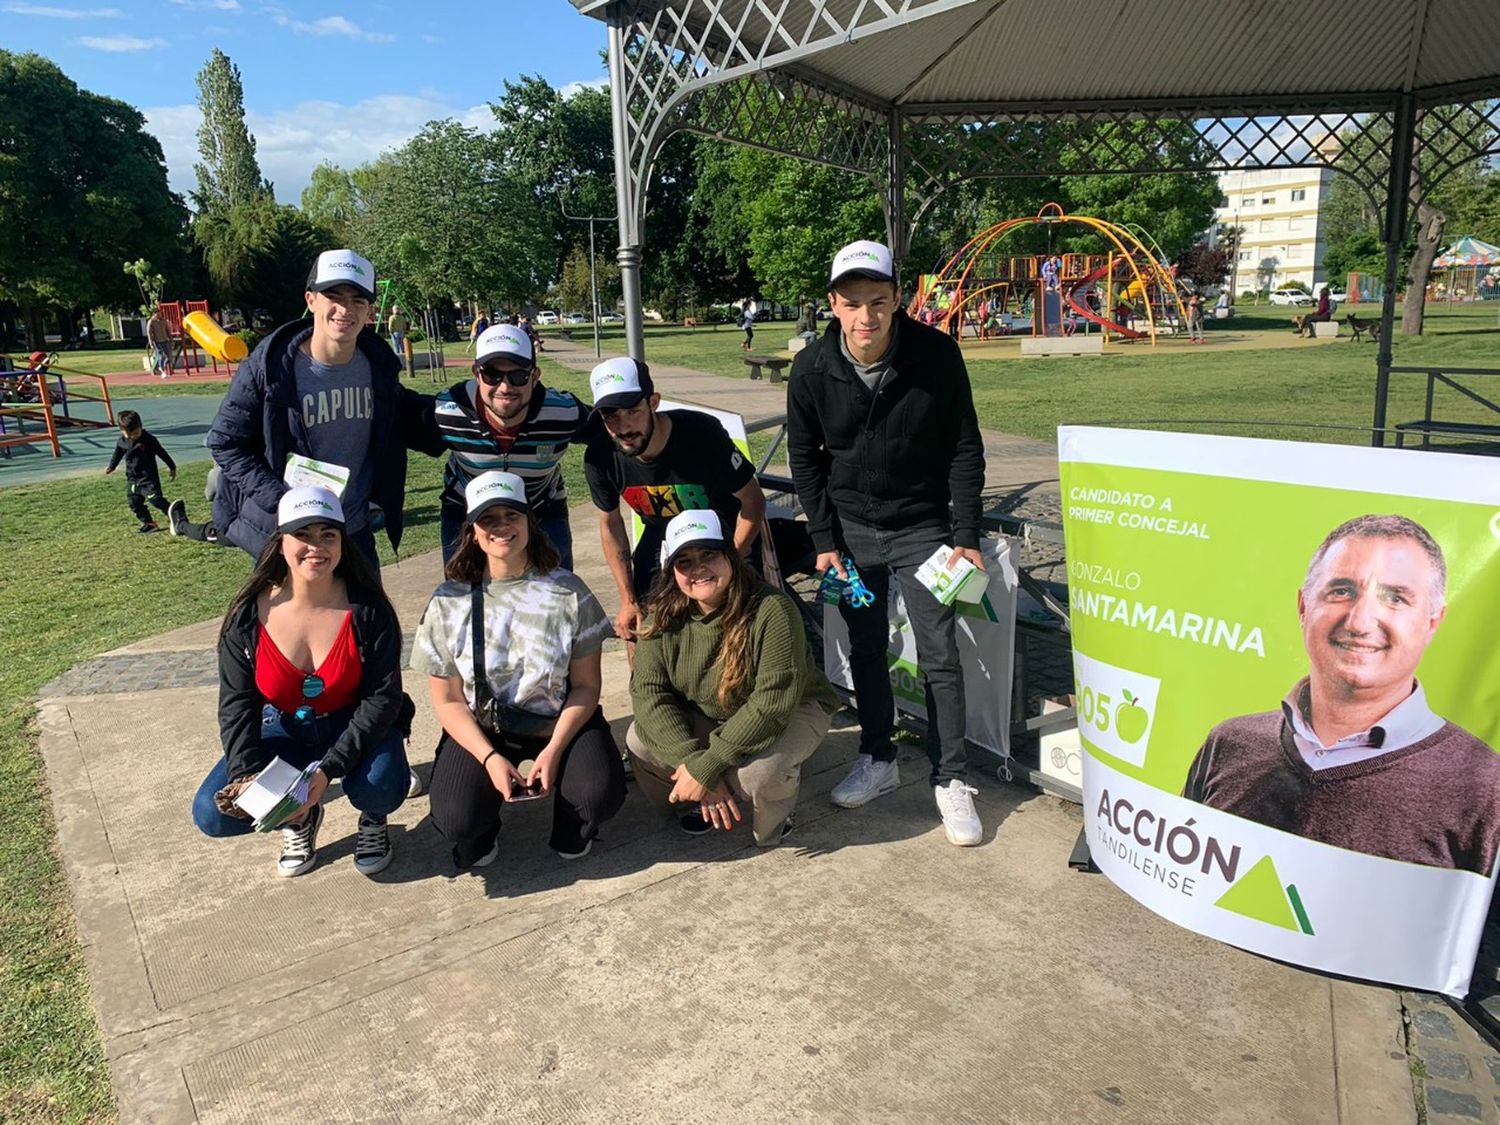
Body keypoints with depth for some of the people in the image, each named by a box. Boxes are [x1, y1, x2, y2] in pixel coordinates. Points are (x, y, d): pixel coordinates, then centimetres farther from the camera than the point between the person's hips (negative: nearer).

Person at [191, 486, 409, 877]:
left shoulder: (368, 610, -19)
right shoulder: (249, 614, -13)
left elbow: (382, 696, -20)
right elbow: (236, 702, -9)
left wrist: (329, 768, -31)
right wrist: (243, 774, -25)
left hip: (354, 728, -2)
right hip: (284, 730, 3)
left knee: (380, 788, -33)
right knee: (212, 813, -17)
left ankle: (373, 821, 7)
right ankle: (300, 818, 15)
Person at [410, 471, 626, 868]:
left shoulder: (567, 592, -10)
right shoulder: (449, 602, -8)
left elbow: (586, 686, -6)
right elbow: (447, 700, -4)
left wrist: (553, 750, -18)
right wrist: (490, 758, -18)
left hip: (560, 721, 0)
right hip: (481, 727, 0)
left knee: (602, 794, -26)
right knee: (454, 818, -24)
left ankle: (570, 824, 13)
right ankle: (481, 833, 16)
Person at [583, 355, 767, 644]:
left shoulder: (702, 432, -31)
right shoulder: (599, 456, -21)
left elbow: (753, 501, -18)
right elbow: (611, 524, -3)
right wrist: (629, 601, -2)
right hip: (661, 542, 3)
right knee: (638, 632, 5)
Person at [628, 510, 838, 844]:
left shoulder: (773, 610, -31)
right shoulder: (664, 616, -16)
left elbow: (774, 702, -33)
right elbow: (648, 690, -19)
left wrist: (706, 768, -34)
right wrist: (692, 761, -32)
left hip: (791, 712, -4)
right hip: (707, 717, 5)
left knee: (758, 770, -35)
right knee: (639, 741, -18)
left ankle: (774, 814, 3)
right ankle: (709, 796, 9)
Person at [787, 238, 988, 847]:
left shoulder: (937, 354, -16)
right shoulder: (812, 369, -11)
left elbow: (964, 449, -7)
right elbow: (804, 459, 0)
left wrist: (966, 537, -9)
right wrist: (825, 540, -3)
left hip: (922, 526, -2)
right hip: (851, 530, 2)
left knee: (939, 655, -1)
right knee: (865, 651, 11)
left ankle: (951, 780, 13)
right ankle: (877, 760, 29)